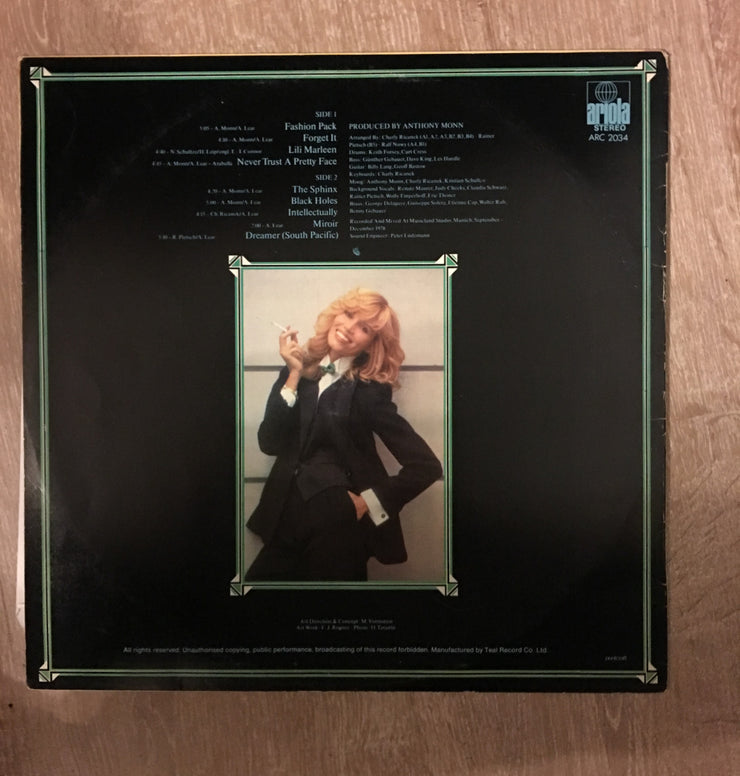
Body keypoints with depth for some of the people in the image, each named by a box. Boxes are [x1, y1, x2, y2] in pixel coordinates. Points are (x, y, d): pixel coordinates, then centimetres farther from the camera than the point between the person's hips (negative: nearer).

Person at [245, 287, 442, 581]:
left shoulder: (369, 391, -8)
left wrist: (368, 502, -10)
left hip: (339, 530, -4)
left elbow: (426, 466, -13)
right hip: (286, 520, 4)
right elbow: (270, 443, -7)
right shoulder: (299, 369, 3)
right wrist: (294, 375, -11)